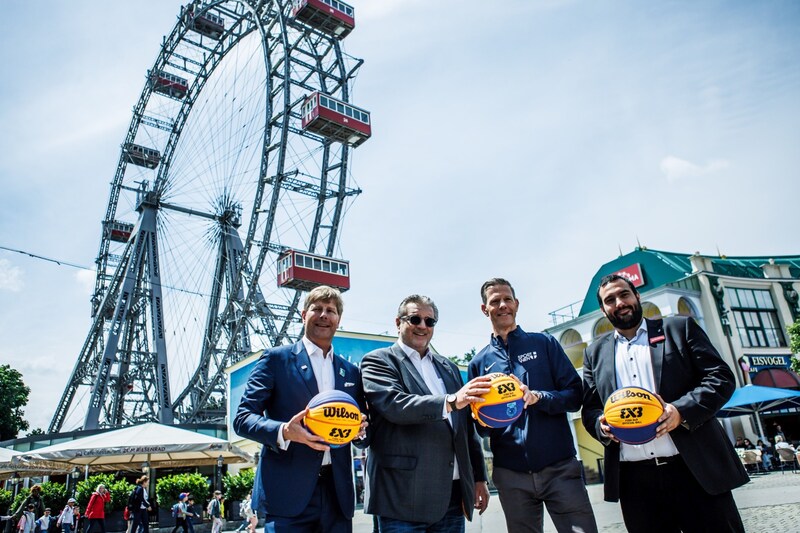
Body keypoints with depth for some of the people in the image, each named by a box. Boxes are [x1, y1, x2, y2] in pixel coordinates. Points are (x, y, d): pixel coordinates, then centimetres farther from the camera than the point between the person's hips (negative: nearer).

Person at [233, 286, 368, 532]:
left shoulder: (351, 371, 14)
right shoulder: (276, 359, 1)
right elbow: (242, 418, -4)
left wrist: (360, 430, -7)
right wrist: (283, 432, -21)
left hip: (337, 493, 4)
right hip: (288, 493, -4)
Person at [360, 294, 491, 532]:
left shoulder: (449, 367, 18)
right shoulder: (378, 361, 0)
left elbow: (466, 426, 19)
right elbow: (393, 404, -19)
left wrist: (479, 477, 14)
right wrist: (450, 402, -29)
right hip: (404, 496, -5)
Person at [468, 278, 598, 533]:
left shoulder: (544, 343, 5)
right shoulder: (479, 362, 8)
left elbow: (575, 394, 0)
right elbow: (481, 429, 10)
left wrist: (538, 397, -19)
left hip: (560, 467, -1)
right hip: (511, 476, 1)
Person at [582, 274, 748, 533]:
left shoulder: (679, 328, 7)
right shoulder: (595, 352, 13)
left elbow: (721, 377, 0)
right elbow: (589, 408, 14)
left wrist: (682, 410, -15)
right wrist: (602, 425, -8)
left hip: (694, 469, -1)